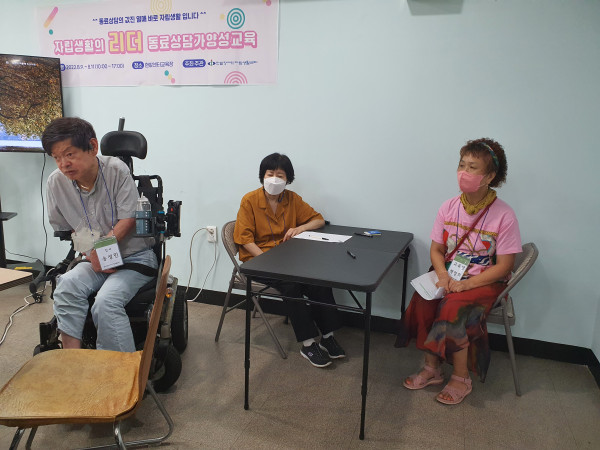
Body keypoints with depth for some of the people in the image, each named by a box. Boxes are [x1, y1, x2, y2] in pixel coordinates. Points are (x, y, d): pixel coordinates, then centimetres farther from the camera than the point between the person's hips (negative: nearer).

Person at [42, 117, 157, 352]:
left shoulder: (116, 170, -14)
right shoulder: (55, 182, -2)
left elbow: (128, 220, -14)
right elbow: (63, 229, 8)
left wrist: (98, 249, -22)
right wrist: (89, 253, -8)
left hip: (135, 256, -4)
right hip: (95, 260, 4)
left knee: (106, 303, -28)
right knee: (67, 286, -26)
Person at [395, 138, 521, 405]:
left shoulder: (503, 216, -13)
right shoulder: (449, 207, 0)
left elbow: (504, 266, -12)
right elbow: (436, 249, 6)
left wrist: (467, 284, -22)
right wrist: (443, 275, -15)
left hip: (485, 281, -4)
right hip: (449, 275, 4)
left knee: (453, 308, -29)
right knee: (423, 301, -23)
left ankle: (461, 379, -7)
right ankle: (431, 369, -5)